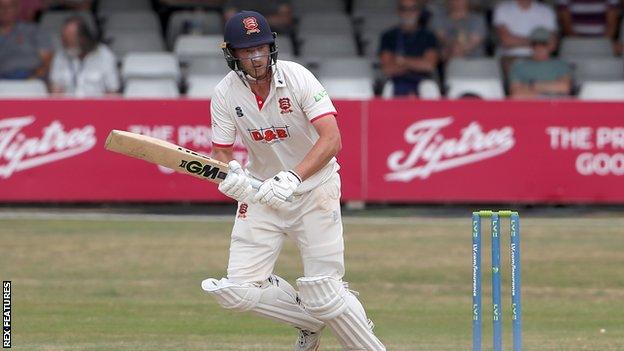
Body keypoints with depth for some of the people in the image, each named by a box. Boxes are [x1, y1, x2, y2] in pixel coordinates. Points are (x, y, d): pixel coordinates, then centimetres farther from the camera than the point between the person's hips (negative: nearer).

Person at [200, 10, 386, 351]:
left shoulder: (297, 78, -19)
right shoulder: (225, 94, -9)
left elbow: (332, 139, -26)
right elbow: (220, 153, -5)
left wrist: (292, 178, -41)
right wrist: (232, 175, -30)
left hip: (314, 187, -4)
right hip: (261, 192, 4)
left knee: (324, 295, -12)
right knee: (238, 291, -7)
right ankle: (312, 320, 17)